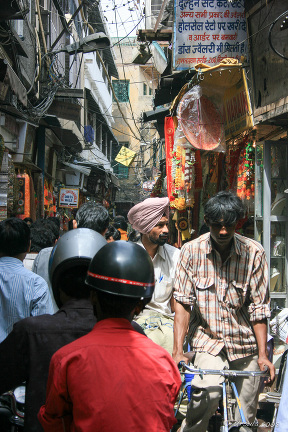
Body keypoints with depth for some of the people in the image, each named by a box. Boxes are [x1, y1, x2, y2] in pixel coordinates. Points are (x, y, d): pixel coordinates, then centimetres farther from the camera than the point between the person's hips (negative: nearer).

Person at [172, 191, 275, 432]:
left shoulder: (254, 252, -5)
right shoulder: (192, 251, -5)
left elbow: (259, 308, -3)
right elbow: (183, 302, -7)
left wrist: (263, 355, -11)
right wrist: (178, 351, -16)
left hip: (245, 343, 1)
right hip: (208, 340, -1)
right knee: (209, 392, -28)